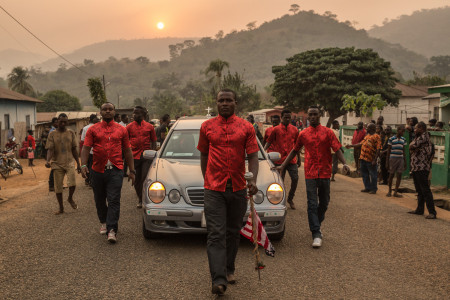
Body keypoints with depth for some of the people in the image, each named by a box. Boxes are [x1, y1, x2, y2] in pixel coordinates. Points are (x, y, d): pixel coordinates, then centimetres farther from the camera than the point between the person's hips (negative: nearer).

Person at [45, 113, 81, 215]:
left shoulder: (71, 133, 6)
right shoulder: (52, 134, 1)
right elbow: (50, 149, -5)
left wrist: (78, 164, 9)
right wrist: (48, 161, -23)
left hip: (69, 162, 0)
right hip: (57, 163, 0)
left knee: (72, 184, -17)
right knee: (58, 187, 4)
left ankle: (70, 198, 14)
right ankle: (61, 208, 20)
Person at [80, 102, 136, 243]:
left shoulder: (121, 130, 10)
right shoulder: (93, 129, 8)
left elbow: (127, 151, 12)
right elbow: (86, 148, 1)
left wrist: (132, 170, 10)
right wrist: (84, 165, -14)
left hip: (115, 170, -1)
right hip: (98, 170, 2)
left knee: (114, 200, -10)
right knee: (100, 200, 12)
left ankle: (112, 230, -12)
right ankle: (104, 223, 34)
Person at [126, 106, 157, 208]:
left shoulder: (149, 127, 5)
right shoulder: (129, 127, 5)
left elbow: (153, 141, 10)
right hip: (134, 156, 1)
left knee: (145, 178, -8)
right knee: (136, 180, 8)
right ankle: (140, 199, 22)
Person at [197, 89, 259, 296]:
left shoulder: (246, 127, 3)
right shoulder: (207, 127, 6)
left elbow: (253, 156, -1)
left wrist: (253, 180, -16)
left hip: (238, 188, 1)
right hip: (214, 189, -1)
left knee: (233, 232, 14)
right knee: (216, 234, -9)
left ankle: (229, 269, 32)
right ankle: (219, 280, -12)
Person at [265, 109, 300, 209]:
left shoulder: (294, 129, 8)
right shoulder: (276, 129, 0)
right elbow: (269, 142, 2)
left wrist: (299, 159, 18)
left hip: (292, 160, 2)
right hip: (280, 160, -2)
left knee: (295, 179, -4)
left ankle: (290, 198, 17)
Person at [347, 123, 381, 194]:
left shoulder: (376, 137, -10)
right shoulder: (367, 136, 17)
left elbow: (378, 149, -15)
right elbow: (361, 144, 25)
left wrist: (374, 160, -20)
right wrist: (351, 146, 20)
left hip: (370, 160, -8)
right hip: (363, 158, 8)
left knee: (372, 174, 0)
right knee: (364, 174, 13)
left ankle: (374, 189, 10)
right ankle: (367, 188, 23)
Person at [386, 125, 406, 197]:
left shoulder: (403, 140, 7)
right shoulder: (391, 139, -6)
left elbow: (403, 151, 13)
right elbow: (388, 151, -2)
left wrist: (405, 161, 10)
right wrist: (387, 162, -4)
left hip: (400, 159, 4)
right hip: (393, 158, -4)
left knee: (399, 176, 0)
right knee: (391, 175, 4)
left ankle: (395, 192, 8)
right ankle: (390, 191, 20)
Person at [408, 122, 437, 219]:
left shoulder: (424, 136, -12)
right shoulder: (418, 137, 19)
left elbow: (412, 146, -16)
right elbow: (411, 148, 12)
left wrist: (412, 146, 3)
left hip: (422, 168, -10)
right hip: (415, 168, 10)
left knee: (425, 190, -11)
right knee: (419, 190, 16)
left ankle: (432, 212, -11)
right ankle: (420, 209, 24)